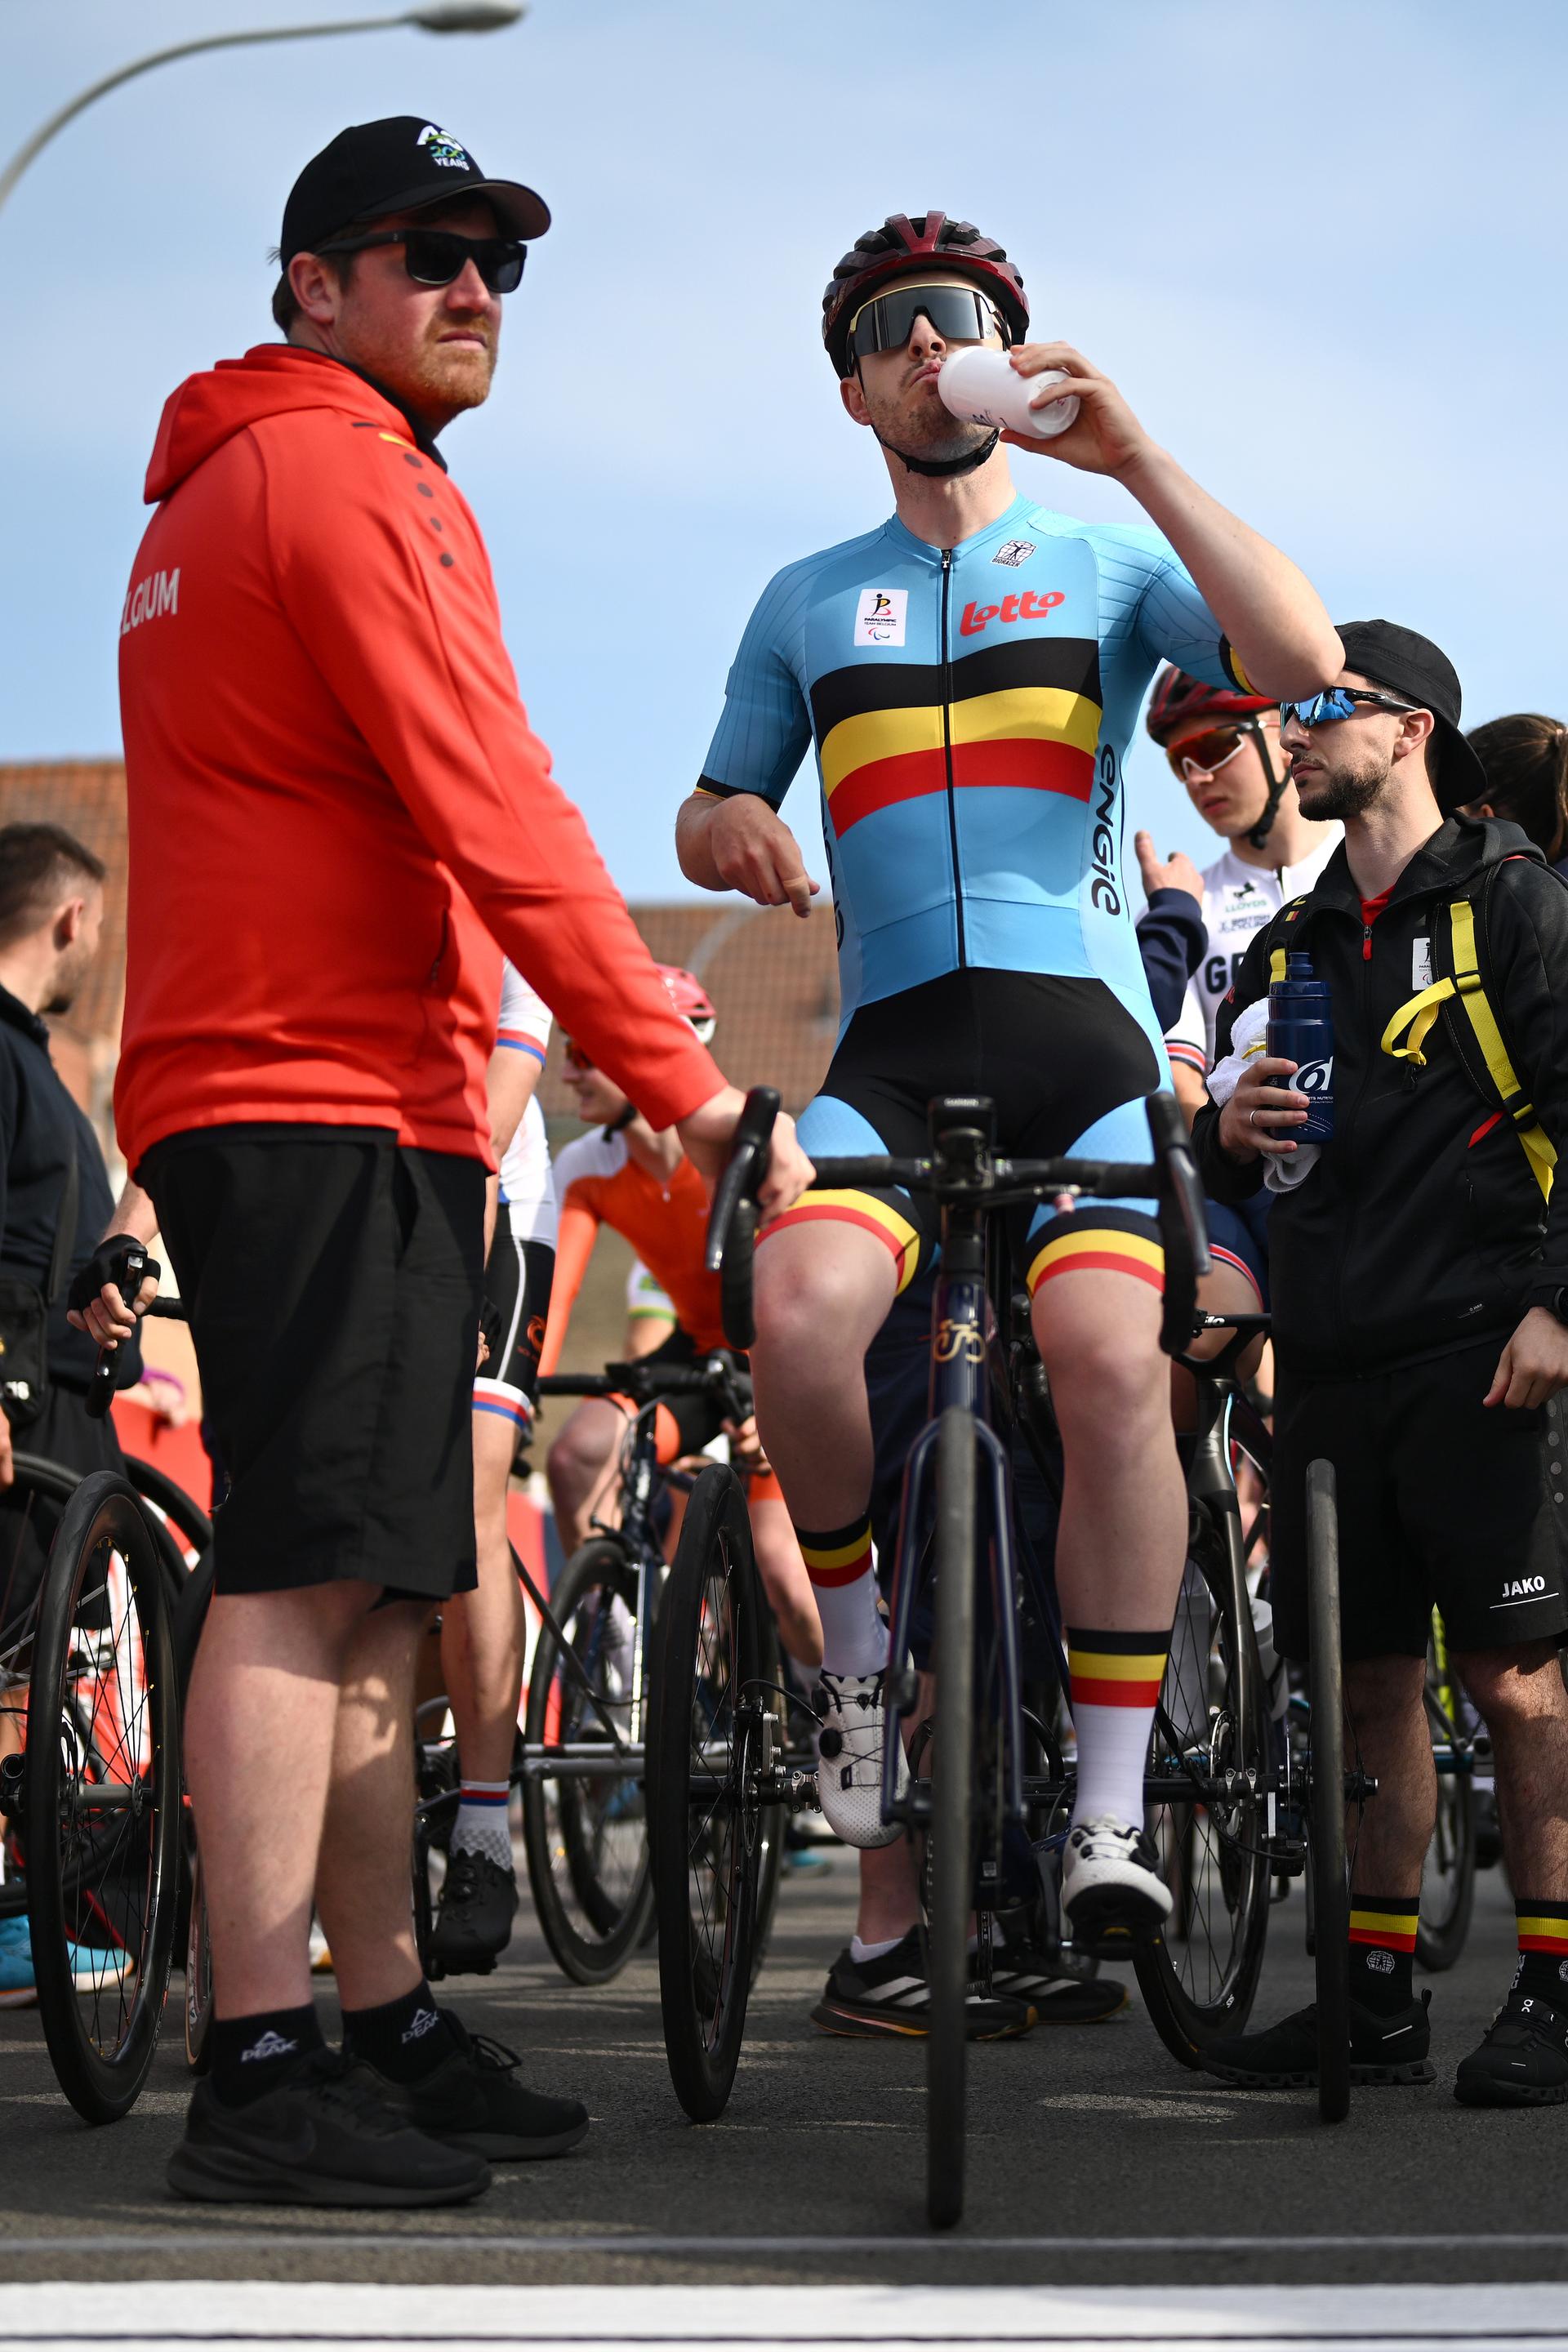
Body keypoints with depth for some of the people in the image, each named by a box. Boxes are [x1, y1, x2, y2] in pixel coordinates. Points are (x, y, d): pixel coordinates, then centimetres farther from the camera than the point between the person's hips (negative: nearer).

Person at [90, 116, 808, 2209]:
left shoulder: (211, 493, 25)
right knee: (305, 1574, -14)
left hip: (256, 1091, 11)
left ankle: (387, 2032, 15)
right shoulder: (344, 477, -9)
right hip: (334, 1106, -11)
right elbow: (492, 814, -16)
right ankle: (260, 2079, -16)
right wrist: (681, 1078, -14)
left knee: (363, 1586, 11)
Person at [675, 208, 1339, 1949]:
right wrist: (734, 830, -1)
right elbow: (705, 823, 25)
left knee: (1110, 1354, -27)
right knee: (800, 1301, -30)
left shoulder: (1105, 566, 14)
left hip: (1077, 1025, -1)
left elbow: (1301, 660, -4)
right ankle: (856, 1658, -6)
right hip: (892, 1042, 2)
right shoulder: (807, 603, 22)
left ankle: (1112, 1808, -19)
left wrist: (1134, 457, -9)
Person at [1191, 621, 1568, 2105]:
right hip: (1331, 1359, 6)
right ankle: (1377, 1995, 12)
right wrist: (1225, 1134, 3)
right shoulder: (1287, 949, 21)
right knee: (1370, 1679, 6)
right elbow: (1241, 1165, 27)